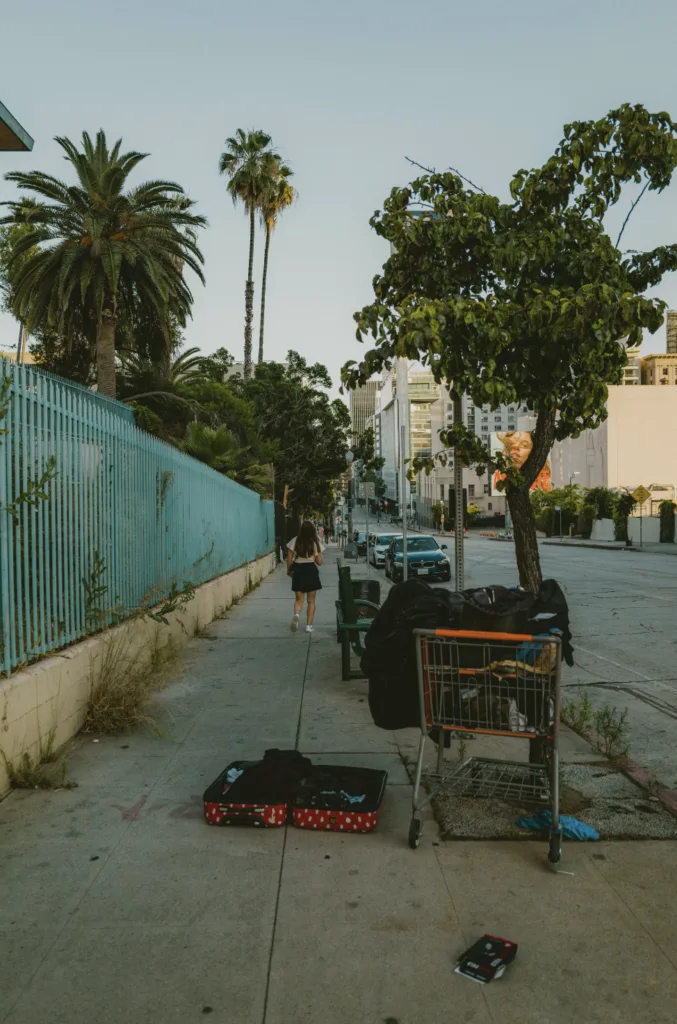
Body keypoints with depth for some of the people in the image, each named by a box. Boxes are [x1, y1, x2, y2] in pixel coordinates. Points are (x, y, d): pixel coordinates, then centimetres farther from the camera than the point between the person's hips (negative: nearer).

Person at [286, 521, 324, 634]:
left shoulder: (295, 541, -4)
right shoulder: (316, 543, -5)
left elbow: (289, 559, -3)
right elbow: (319, 562, -2)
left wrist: (288, 570, 12)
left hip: (297, 571, 1)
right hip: (311, 571, -1)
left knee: (299, 599, 12)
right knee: (311, 601, 12)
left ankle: (296, 614, -19)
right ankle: (309, 625, 8)